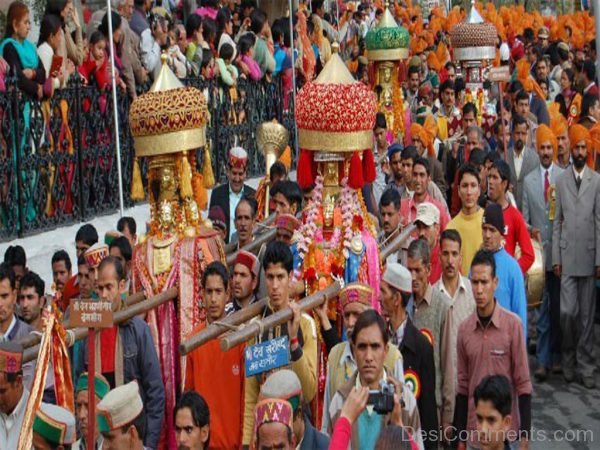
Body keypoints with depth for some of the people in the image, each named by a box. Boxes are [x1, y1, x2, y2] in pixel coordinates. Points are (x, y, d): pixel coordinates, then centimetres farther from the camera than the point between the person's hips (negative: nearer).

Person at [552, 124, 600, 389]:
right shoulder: (561, 181, 7)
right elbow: (557, 222, 7)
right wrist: (556, 258, 2)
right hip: (567, 257, 1)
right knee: (567, 311, -3)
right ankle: (568, 359, 16)